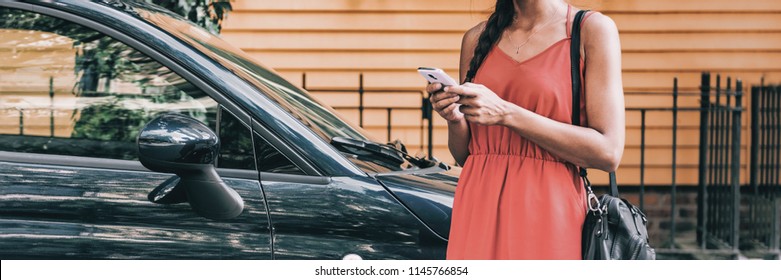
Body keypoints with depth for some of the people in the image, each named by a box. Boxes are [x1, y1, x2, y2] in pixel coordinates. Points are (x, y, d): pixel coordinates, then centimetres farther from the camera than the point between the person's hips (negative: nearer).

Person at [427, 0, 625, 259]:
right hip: (479, 211, 4)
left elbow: (608, 152, -12)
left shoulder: (592, 29, -3)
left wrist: (507, 114, -15)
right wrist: (455, 119, -5)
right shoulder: (476, 38, 11)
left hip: (549, 214, -4)